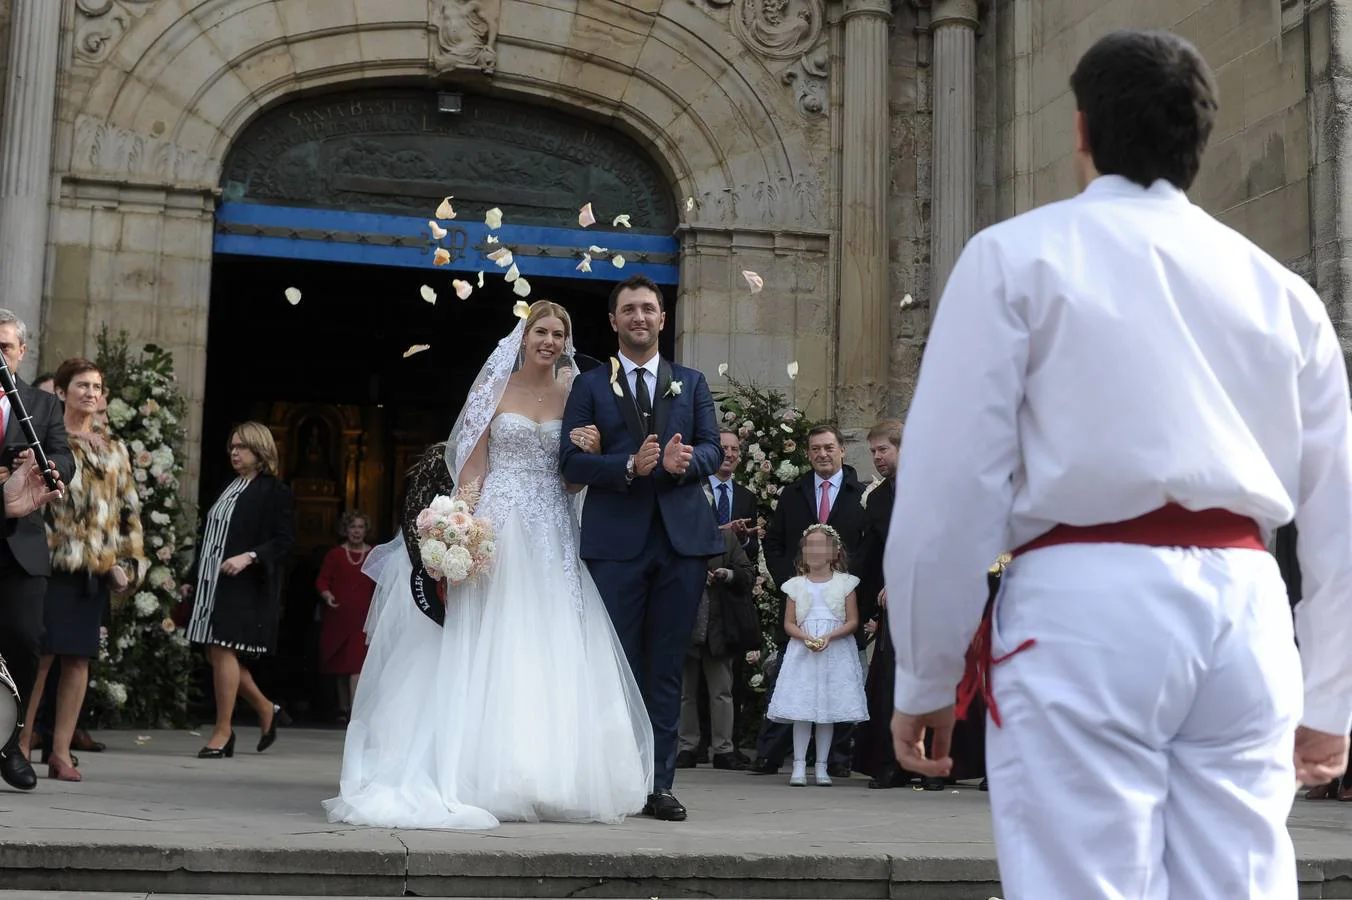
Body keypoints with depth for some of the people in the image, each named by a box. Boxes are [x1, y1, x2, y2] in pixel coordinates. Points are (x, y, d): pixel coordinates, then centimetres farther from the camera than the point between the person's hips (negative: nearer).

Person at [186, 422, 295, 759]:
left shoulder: (275, 492, -5)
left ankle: (223, 731, -1)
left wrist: (248, 557, -22)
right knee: (217, 655, 8)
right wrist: (197, 580, 15)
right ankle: (266, 709, 24)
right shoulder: (227, 488, 18)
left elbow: (284, 541, -10)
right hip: (213, 582, 8)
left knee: (223, 651, -10)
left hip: (245, 585, -8)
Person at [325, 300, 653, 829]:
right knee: (490, 649, -5)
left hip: (552, 536, 2)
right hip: (497, 526, -2)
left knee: (552, 654, -1)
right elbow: (473, 464, 0)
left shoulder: (573, 397, 11)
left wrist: (590, 452, -10)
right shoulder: (495, 389, 5)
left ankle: (543, 777, 5)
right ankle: (485, 773, -2)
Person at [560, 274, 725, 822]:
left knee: (667, 668, 4)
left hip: (682, 536, 2)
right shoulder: (590, 386, 10)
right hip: (616, 541, -2)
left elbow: (713, 449, 7)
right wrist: (630, 466, -17)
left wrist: (685, 461, -16)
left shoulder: (692, 383, 17)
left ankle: (660, 784, 8)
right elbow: (572, 462, -1)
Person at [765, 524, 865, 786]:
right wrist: (806, 637, -14)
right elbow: (789, 623, 5)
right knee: (800, 709, -5)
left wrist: (829, 637, -16)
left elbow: (853, 621, -1)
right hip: (802, 653, 1)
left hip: (835, 652, -1)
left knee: (828, 710, 2)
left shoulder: (844, 583, 4)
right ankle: (799, 765, 0)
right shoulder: (796, 585, 7)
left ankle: (822, 766, 9)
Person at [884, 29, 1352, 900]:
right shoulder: (1281, 288, 15)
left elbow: (953, 484, -4)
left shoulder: (1018, 255, 2)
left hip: (1085, 607, -4)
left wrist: (926, 676, 4)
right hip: (1245, 607, 5)